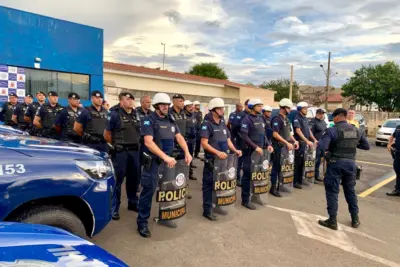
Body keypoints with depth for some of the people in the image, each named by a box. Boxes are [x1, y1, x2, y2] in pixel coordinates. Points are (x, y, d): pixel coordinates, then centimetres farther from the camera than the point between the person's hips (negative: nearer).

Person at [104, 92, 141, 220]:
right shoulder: (115, 114, -6)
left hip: (135, 151, 6)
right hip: (120, 152, -5)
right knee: (118, 180, 1)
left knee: (134, 178, 14)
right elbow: (106, 135, -2)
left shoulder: (136, 115, 10)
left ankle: (132, 203, 31)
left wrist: (136, 143, 12)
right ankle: (114, 208, 12)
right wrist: (116, 144, 7)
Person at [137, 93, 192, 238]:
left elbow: (179, 137, 9)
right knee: (148, 191, -3)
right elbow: (148, 142, -23)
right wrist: (165, 156, -32)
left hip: (169, 161, 7)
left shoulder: (171, 120, 10)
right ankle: (142, 223, 10)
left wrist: (187, 153, -9)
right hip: (153, 161, -7)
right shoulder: (149, 120, -11)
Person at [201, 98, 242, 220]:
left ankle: (217, 206, 30)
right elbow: (204, 144, -18)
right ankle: (207, 210, 12)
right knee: (209, 185, 2)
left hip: (223, 160, 8)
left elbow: (228, 140, 16)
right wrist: (217, 152, -27)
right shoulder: (207, 124, -12)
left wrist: (235, 150, -1)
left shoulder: (223, 124, 12)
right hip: (211, 160, -7)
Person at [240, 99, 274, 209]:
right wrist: (255, 147, -22)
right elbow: (244, 136, -18)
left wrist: (268, 144, 5)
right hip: (250, 151, -7)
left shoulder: (260, 119, 13)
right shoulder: (247, 119, -11)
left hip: (260, 151, 7)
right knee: (248, 175, -1)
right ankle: (245, 200, 8)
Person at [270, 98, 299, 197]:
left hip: (286, 147, 9)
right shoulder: (277, 119, -14)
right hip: (279, 147, -9)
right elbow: (275, 134, -23)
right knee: (277, 167, -2)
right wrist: (287, 143, -24)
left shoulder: (286, 119, 14)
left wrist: (294, 141, 7)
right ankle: (273, 188, 6)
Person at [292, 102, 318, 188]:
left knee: (303, 163, 12)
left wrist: (314, 139, 9)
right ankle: (295, 182, 2)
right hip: (300, 143, -8)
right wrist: (307, 141, -23)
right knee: (298, 163, -4)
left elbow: (308, 130, 21)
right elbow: (298, 131, -18)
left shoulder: (305, 118, 16)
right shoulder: (297, 118, -10)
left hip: (306, 143, 8)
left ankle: (300, 180, 21)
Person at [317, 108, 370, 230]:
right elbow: (366, 146, 14)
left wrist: (319, 142, -2)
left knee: (332, 191, 2)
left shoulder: (332, 130, -12)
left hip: (336, 162, -5)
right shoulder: (355, 130, 6)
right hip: (351, 162, 6)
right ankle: (355, 219, 27)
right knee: (350, 190, 18)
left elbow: (322, 146, -22)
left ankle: (332, 221, 4)